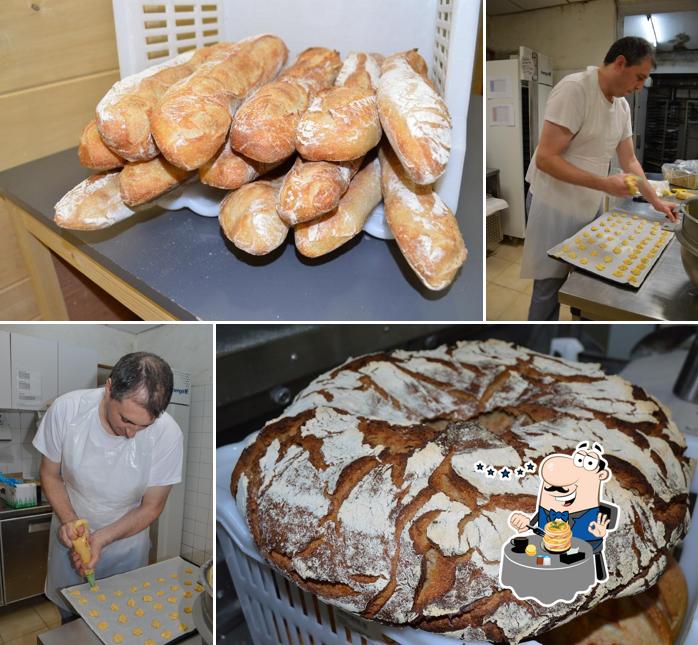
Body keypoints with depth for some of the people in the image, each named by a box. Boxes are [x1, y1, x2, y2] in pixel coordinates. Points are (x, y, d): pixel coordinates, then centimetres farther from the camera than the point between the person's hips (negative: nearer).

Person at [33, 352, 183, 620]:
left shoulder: (168, 434, -30)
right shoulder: (65, 410, -27)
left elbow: (151, 507, -16)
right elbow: (50, 475, -10)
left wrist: (102, 538, -28)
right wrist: (68, 518, -25)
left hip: (126, 540, -1)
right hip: (70, 536, 2)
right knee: (68, 615, 26)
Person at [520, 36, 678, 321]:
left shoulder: (622, 106, 7)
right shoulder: (574, 89, -19)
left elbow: (629, 160, 16)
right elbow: (545, 158, -25)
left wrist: (655, 200, 12)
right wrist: (606, 185, -24)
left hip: (589, 208, 8)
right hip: (555, 207, -8)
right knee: (549, 288, 0)